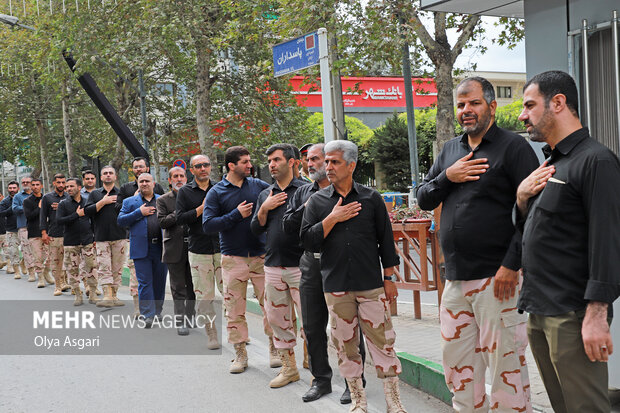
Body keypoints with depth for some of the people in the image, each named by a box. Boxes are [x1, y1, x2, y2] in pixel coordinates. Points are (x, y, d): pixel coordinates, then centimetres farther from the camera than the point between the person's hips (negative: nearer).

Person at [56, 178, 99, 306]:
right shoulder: (63, 204, 3)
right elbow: (59, 220, -10)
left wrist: (95, 237, 8)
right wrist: (77, 215, -13)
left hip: (88, 241, 1)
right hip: (70, 242, -1)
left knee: (90, 267, -2)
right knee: (72, 269, 1)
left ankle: (93, 295, 7)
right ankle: (78, 296, 11)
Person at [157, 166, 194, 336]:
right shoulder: (163, 200, 5)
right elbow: (162, 222, -8)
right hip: (175, 249, -3)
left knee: (193, 287, 9)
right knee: (178, 288, 1)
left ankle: (190, 318, 21)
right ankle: (180, 322, 6)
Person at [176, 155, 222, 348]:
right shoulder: (185, 192, 6)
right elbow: (180, 219, -3)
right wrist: (201, 209, -11)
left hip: (222, 248, 1)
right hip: (198, 250, -1)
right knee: (204, 296, 1)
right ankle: (211, 334, 12)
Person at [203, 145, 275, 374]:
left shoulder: (258, 185, 7)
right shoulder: (216, 192, -1)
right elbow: (208, 224, -10)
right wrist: (236, 214, -13)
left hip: (261, 255, 2)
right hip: (233, 258, -2)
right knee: (234, 308, 3)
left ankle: (274, 347, 17)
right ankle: (240, 353, 15)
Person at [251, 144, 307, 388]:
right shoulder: (265, 194, 14)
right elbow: (256, 230, 12)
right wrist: (264, 209, -3)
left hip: (300, 265, -5)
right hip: (273, 266, 6)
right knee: (277, 319, 11)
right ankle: (289, 368, 24)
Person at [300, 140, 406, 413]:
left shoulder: (371, 198, 4)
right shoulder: (317, 201, 6)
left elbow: (386, 239, 7)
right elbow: (308, 241, 0)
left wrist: (389, 279, 5)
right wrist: (332, 219, -11)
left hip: (371, 285, -1)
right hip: (336, 287, 1)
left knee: (382, 341, -1)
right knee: (345, 345, 8)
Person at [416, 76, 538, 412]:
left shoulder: (513, 146, -4)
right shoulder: (450, 150, 16)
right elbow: (423, 199, 16)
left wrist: (511, 264, -17)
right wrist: (447, 177, -3)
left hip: (496, 278, -7)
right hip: (455, 280, 7)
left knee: (504, 363, -2)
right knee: (456, 364, 14)